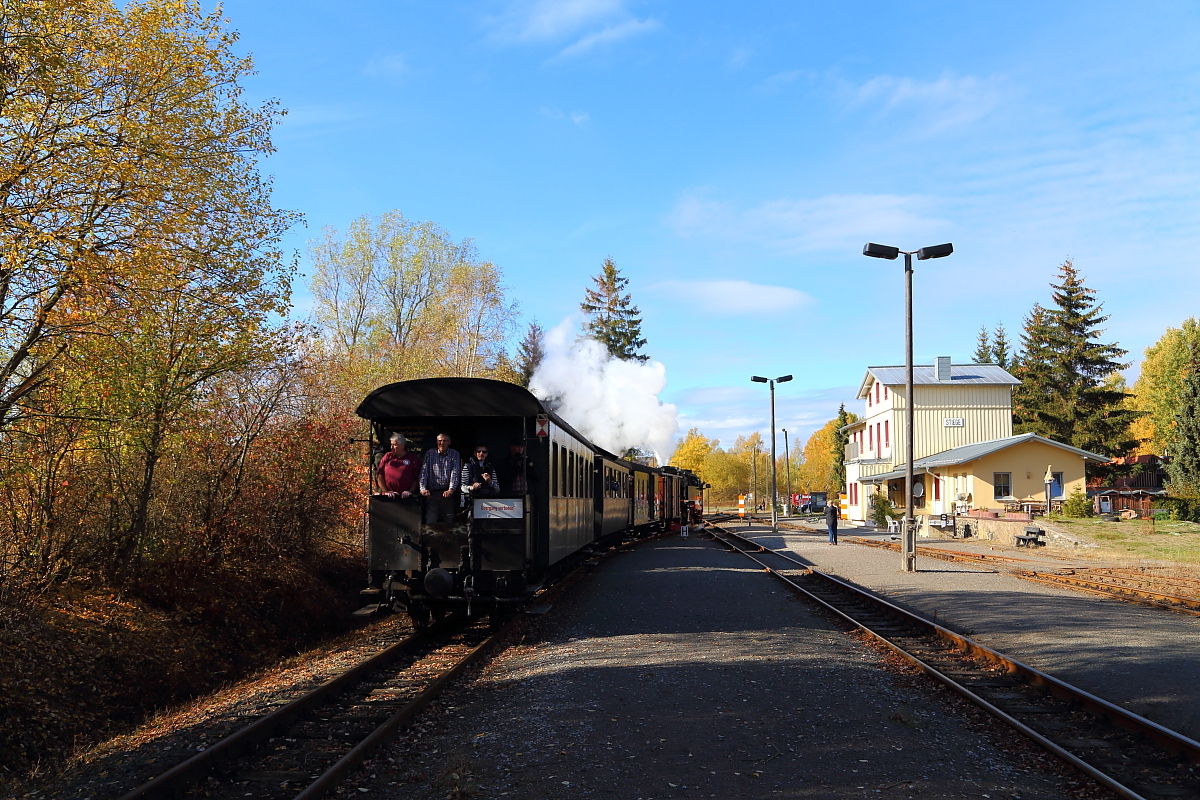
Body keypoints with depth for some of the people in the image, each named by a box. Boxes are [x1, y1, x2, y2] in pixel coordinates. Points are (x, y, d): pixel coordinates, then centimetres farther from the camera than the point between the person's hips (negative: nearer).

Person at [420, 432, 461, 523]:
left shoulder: (454, 454, 8)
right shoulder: (430, 454, 10)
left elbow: (455, 473, -4)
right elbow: (424, 472, 1)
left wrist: (451, 489, -19)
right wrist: (423, 488, -15)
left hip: (448, 494, 0)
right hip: (432, 494, 0)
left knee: (448, 522, -1)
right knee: (430, 523, -10)